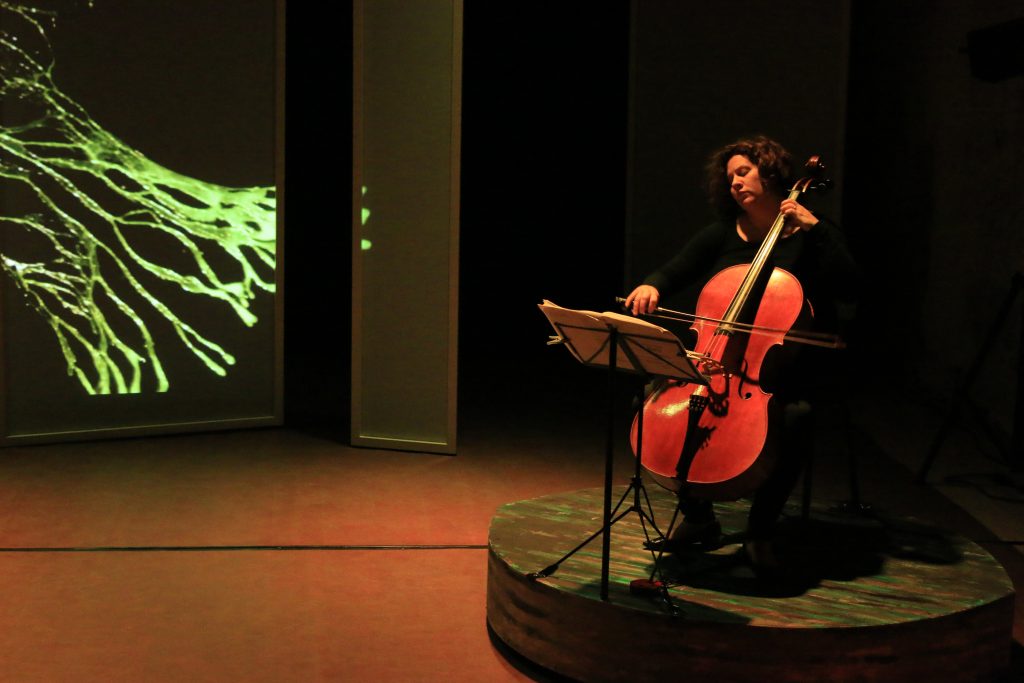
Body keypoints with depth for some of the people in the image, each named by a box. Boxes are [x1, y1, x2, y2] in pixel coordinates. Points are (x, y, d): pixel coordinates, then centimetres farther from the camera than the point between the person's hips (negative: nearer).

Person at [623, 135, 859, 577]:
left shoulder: (810, 234, 0)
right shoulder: (720, 236, 11)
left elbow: (848, 289, -14)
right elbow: (674, 273, 4)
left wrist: (814, 227, -17)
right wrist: (651, 287, -20)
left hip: (789, 369, -4)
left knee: (795, 419, -36)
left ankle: (760, 531, -14)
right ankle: (697, 517, -1)